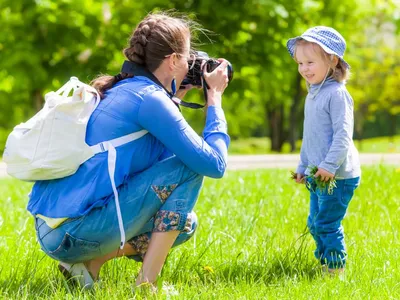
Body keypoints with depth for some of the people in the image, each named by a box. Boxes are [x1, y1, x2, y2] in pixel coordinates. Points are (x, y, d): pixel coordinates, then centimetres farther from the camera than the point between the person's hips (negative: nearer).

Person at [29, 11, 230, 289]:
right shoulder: (149, 98, -12)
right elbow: (214, 164, -12)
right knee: (188, 166, -5)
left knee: (183, 223, 22)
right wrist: (214, 97, 1)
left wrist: (177, 96, 24)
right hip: (75, 232, -10)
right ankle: (146, 282, -6)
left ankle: (89, 262, 10)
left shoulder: (121, 90, 15)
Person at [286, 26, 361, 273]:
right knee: (315, 223, 15)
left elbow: (343, 133, -20)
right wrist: (303, 166, 25)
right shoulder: (313, 94, 15)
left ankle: (336, 269, 1)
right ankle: (324, 261, 26)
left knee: (327, 223, -8)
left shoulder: (336, 94, -14)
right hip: (317, 175, 9)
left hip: (337, 176, -9)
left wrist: (330, 165, -24)